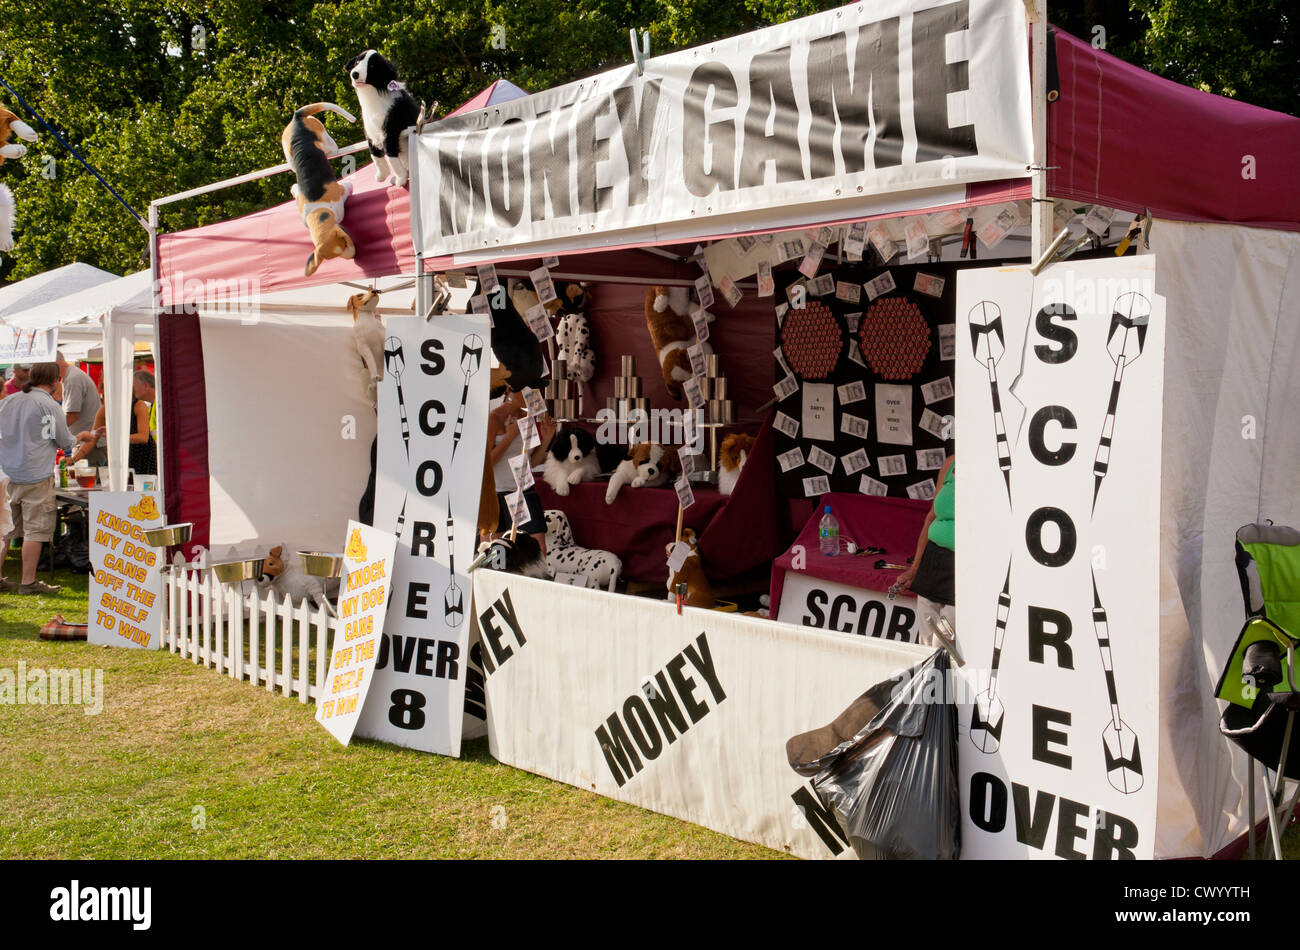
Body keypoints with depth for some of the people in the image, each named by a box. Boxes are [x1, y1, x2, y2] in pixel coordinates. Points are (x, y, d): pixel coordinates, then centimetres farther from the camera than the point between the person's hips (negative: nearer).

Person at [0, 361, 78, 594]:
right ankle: (28, 582, 1)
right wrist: (76, 443, 19)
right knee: (36, 529, 0)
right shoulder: (50, 406, -10)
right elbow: (66, 442, -2)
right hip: (35, 477, -7)